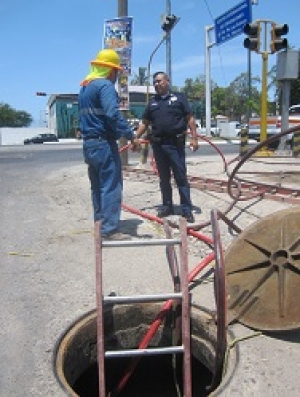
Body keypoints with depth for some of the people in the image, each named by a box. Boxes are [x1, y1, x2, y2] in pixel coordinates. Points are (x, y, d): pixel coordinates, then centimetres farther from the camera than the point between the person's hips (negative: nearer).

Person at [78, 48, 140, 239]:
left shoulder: (84, 87, 17)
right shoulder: (105, 85, -12)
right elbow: (113, 114, -24)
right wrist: (131, 136, -23)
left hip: (89, 143, 10)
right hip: (104, 143, -10)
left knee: (98, 186, 15)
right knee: (111, 187, -6)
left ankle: (100, 226, 21)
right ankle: (110, 230, -6)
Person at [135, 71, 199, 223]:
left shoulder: (179, 97, 4)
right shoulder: (152, 102, 15)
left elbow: (190, 118, 0)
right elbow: (144, 123, 16)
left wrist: (194, 138, -9)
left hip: (175, 144, -4)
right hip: (158, 144, 4)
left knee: (181, 177, -2)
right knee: (164, 178, 10)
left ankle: (187, 209, 2)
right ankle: (167, 206, 21)